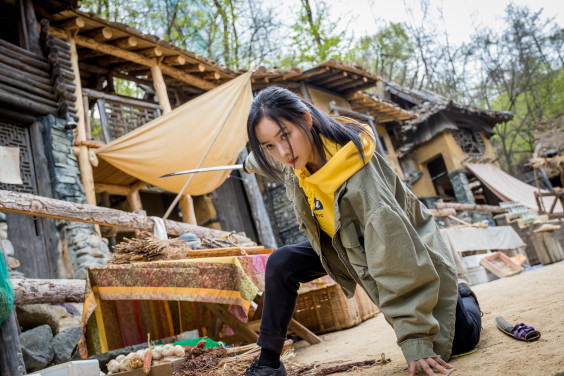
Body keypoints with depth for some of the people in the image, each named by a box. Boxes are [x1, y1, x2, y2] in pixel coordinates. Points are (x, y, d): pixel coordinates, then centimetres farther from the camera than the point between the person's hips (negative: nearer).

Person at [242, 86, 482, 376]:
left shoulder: (360, 178, -41)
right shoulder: (297, 153, -19)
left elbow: (397, 259, -39)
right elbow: (274, 159, 9)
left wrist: (416, 342, -37)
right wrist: (251, 163, 33)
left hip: (407, 251, -5)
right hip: (343, 248, 6)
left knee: (461, 341, -4)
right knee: (281, 264, -13)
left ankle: (461, 296, 31)